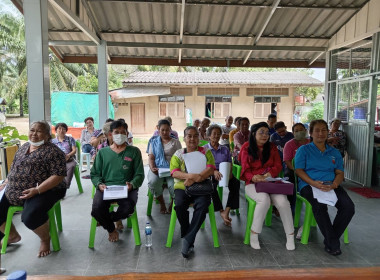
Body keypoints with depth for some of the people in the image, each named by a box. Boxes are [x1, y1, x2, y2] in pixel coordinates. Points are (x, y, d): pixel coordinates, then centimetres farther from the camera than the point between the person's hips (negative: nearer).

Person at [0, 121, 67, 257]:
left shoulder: (53, 151, -11)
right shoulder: (24, 147, 13)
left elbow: (59, 176, -18)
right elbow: (14, 168, 24)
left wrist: (37, 190, -25)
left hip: (44, 191, -8)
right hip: (14, 192, 8)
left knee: (30, 216, -30)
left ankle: (45, 239, 1)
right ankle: (12, 236, 28)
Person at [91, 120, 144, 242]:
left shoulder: (134, 151, 11)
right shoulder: (102, 152, 16)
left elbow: (139, 174, 7)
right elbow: (95, 174, 13)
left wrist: (132, 184, -14)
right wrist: (99, 184, -9)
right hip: (106, 187, 1)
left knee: (127, 209, -32)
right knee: (97, 209, -28)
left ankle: (105, 220, 7)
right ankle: (111, 229, 11)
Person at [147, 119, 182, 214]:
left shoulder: (175, 142, 14)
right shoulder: (154, 141, 16)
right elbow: (151, 157, 8)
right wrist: (152, 168, -12)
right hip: (158, 168, 1)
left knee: (173, 184, -31)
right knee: (153, 182, -32)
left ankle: (173, 203, 2)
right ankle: (162, 203, -6)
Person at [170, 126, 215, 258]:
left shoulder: (205, 152, 10)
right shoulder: (178, 154, 11)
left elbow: (211, 169, -5)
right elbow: (174, 172, -4)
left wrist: (195, 179, -19)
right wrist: (190, 176, -22)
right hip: (182, 186, 0)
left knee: (202, 205, -30)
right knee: (179, 205, -30)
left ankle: (188, 240, -19)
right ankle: (187, 236, -8)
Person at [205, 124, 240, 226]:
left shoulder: (225, 149, 21)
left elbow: (230, 163, 16)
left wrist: (230, 172, -9)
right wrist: (214, 171, -21)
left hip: (224, 173, 3)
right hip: (210, 174, -3)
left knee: (236, 183, -29)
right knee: (212, 186, -37)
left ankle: (227, 211, -29)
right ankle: (221, 211, -21)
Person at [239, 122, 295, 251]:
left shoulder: (272, 147, 13)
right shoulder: (247, 148, 5)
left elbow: (278, 166, 7)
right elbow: (246, 170, 0)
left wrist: (269, 174, -15)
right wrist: (254, 177, -23)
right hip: (253, 183, -2)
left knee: (282, 200, -28)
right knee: (264, 199, -34)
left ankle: (290, 235, -10)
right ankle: (254, 234, -16)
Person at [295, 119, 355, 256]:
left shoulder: (334, 152, 21)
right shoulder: (304, 150, 9)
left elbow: (340, 173, 13)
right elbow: (299, 170, -1)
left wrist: (334, 184, -11)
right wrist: (314, 183, -18)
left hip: (331, 186, 4)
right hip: (309, 185, -4)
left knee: (349, 206, -23)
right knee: (319, 205, -35)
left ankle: (330, 240, -7)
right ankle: (333, 244, -18)